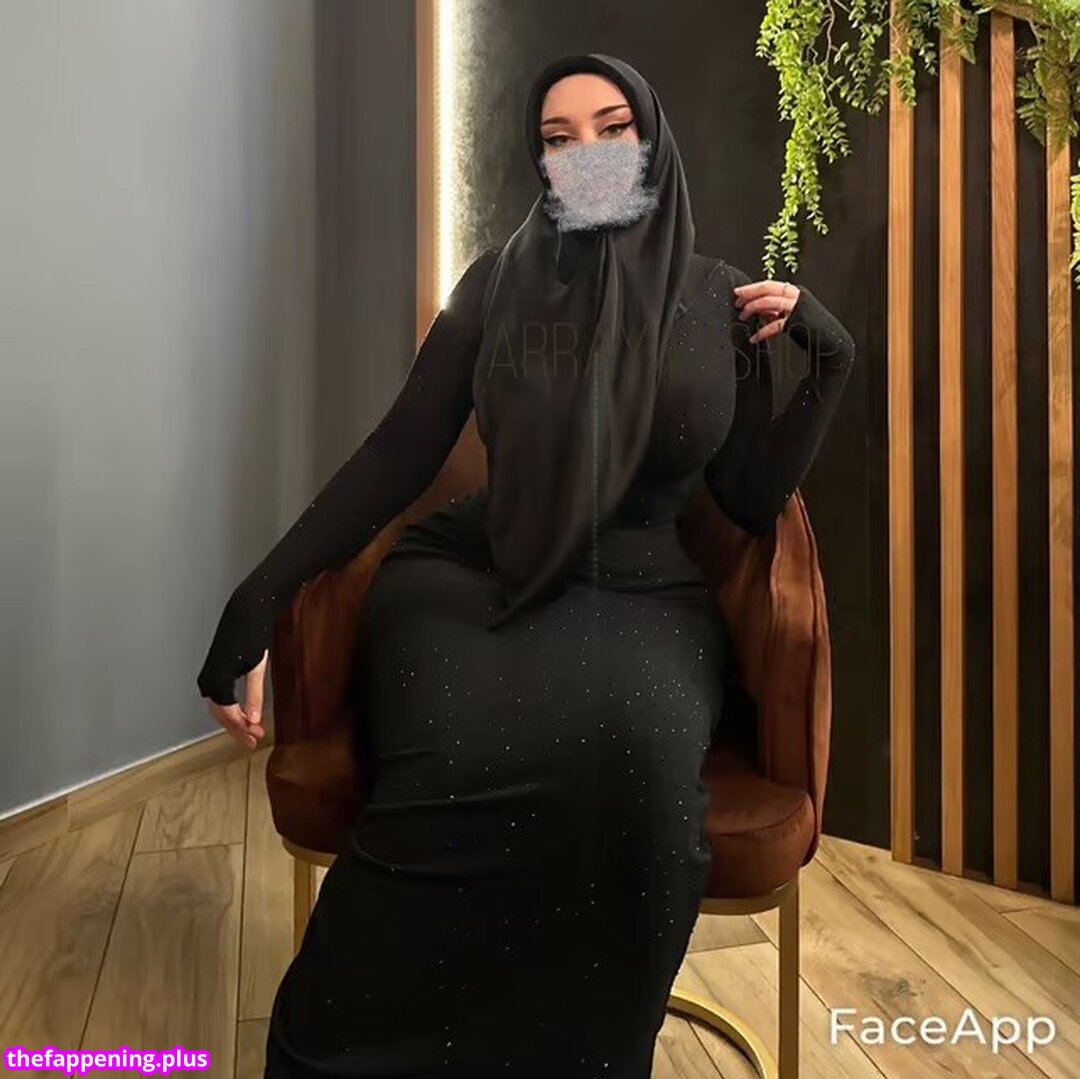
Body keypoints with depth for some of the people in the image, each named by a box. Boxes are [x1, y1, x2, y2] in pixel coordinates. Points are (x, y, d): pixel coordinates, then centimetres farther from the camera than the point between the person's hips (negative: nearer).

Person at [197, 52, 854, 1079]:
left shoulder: (721, 298, 7)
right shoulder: (503, 278, 4)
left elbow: (751, 497, 7)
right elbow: (397, 453, -1)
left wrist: (829, 356, -3)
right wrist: (259, 597, -8)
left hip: (641, 595, 1)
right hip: (474, 573, 0)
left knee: (628, 746, -34)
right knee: (467, 752, -34)